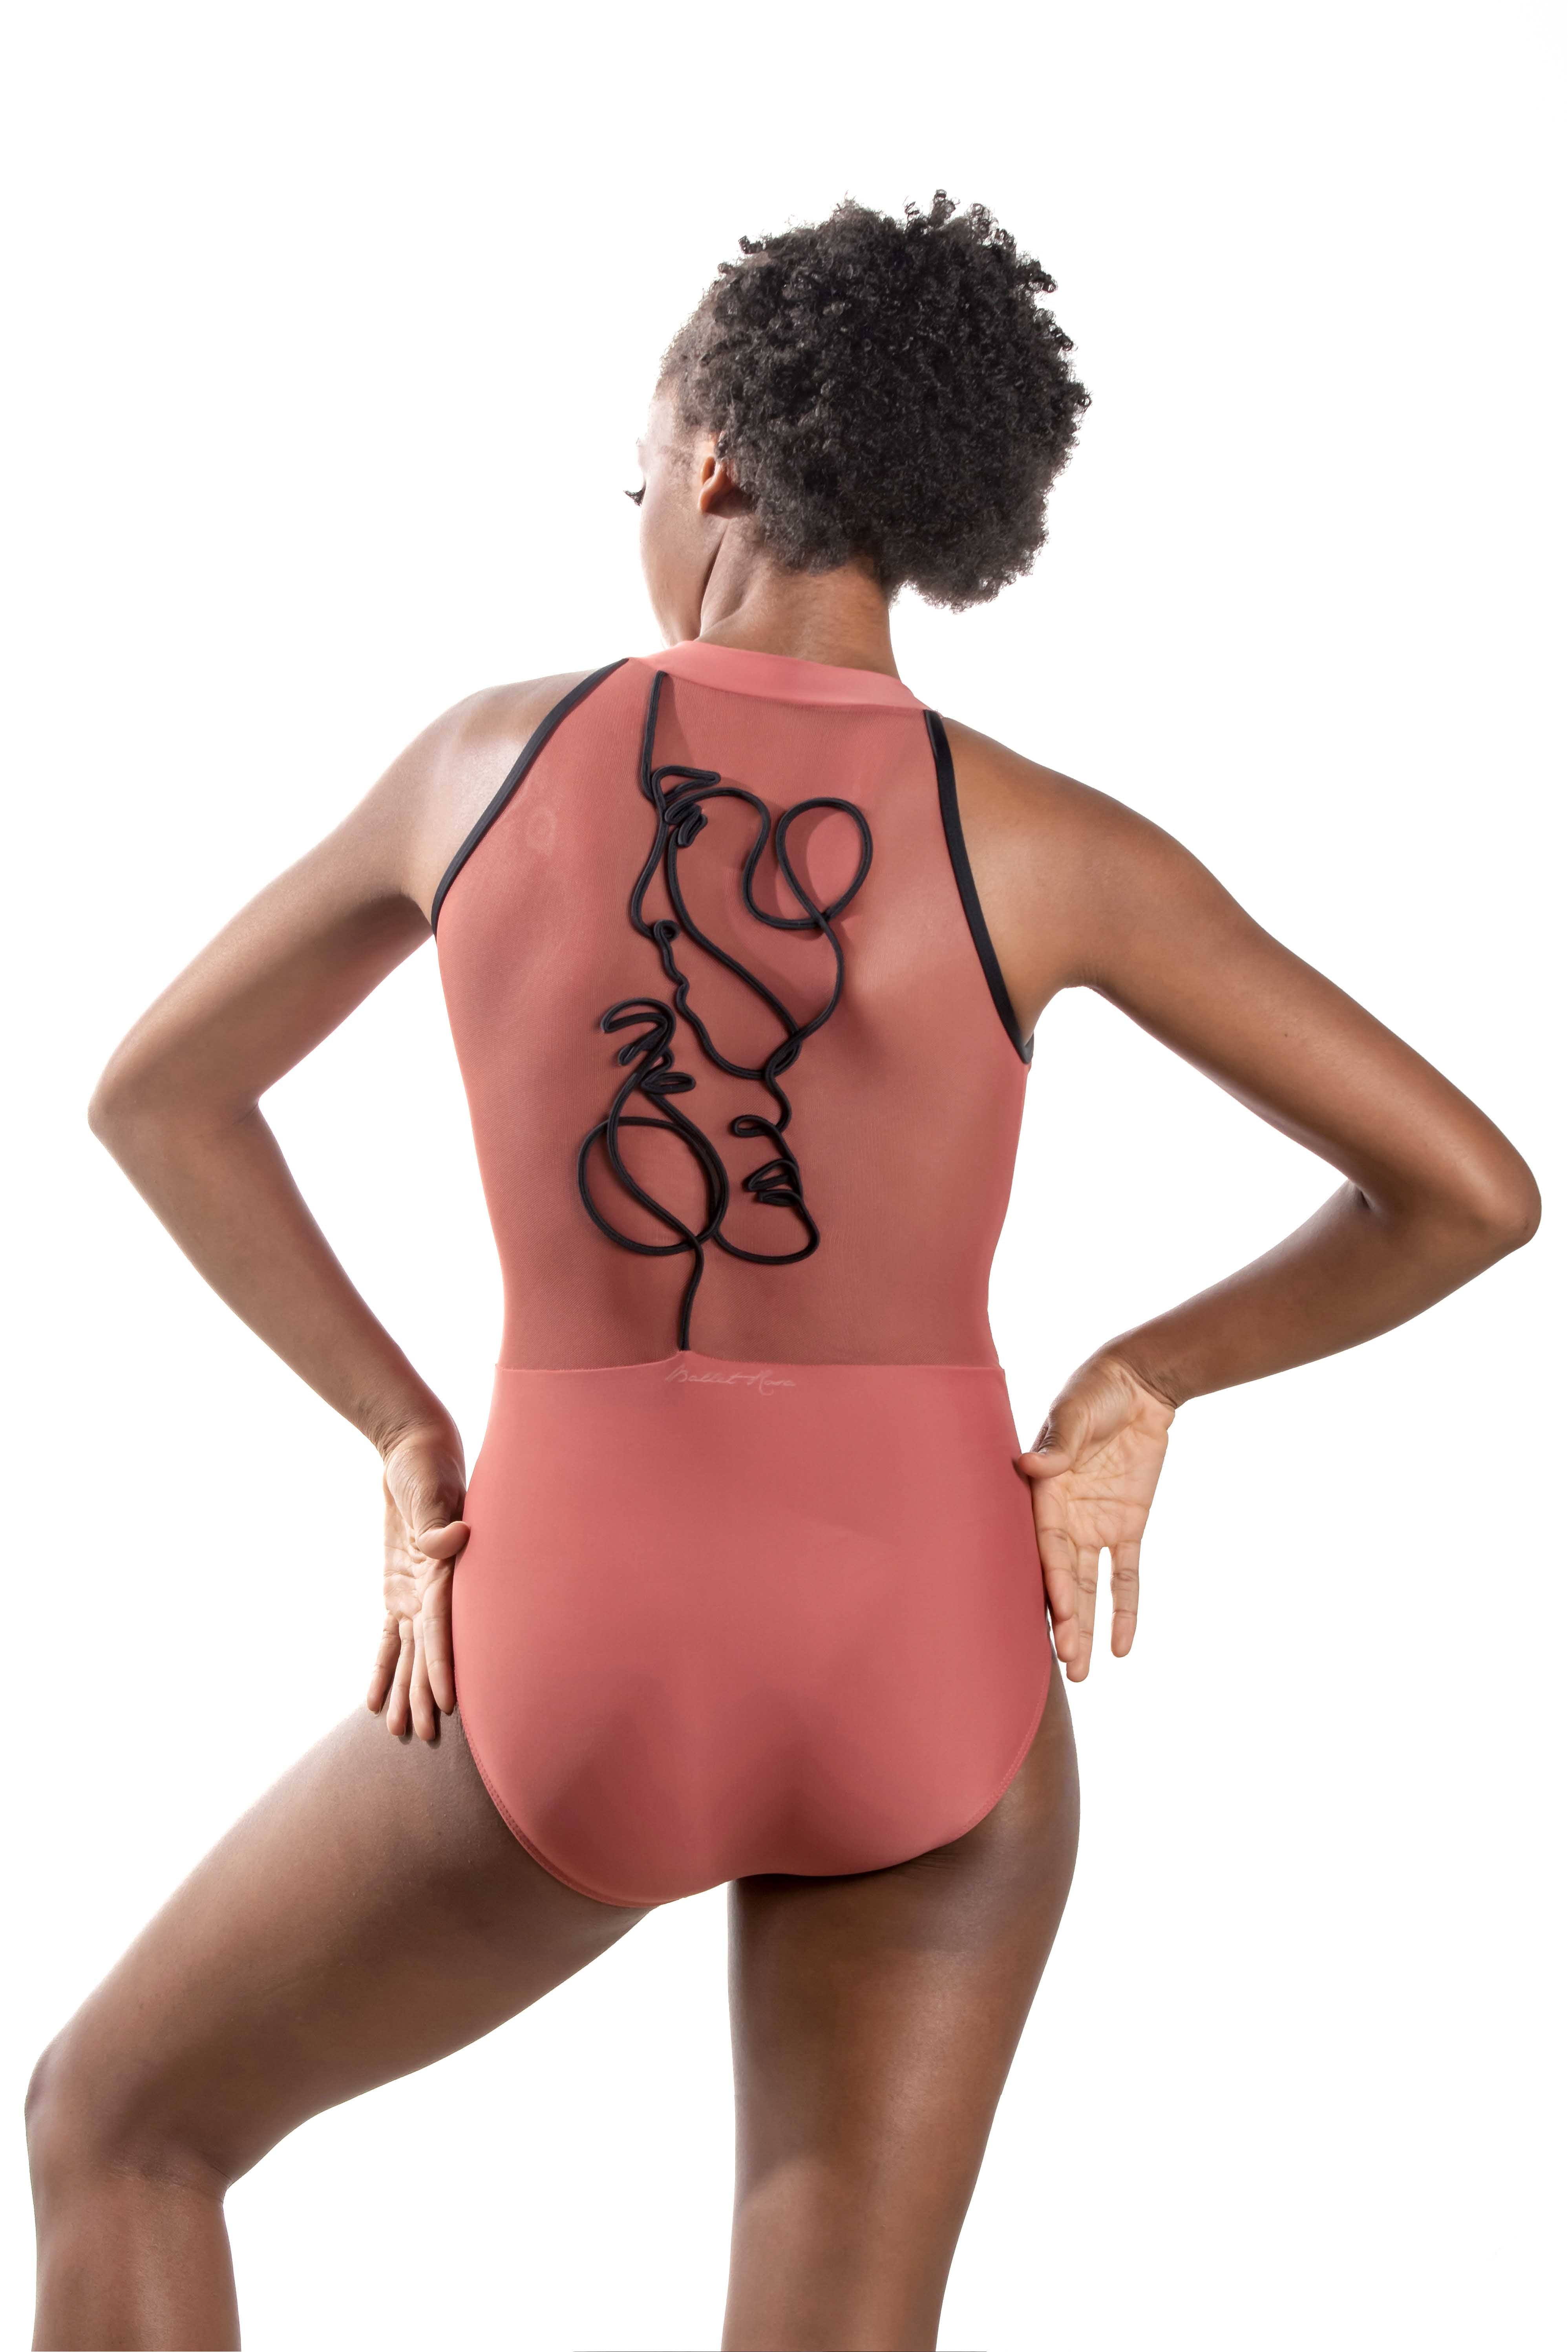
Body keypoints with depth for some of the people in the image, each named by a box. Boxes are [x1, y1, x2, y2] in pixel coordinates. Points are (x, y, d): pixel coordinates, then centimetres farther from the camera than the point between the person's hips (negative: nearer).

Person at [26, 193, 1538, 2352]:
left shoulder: (486, 757, 0)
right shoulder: (1052, 849, -7)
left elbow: (154, 1096, 12)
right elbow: (1472, 1190, -5)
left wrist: (407, 1440, 12)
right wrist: (1144, 1378, 7)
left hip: (577, 1690, 0)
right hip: (926, 1689, 1)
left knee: (115, 2119, 23)